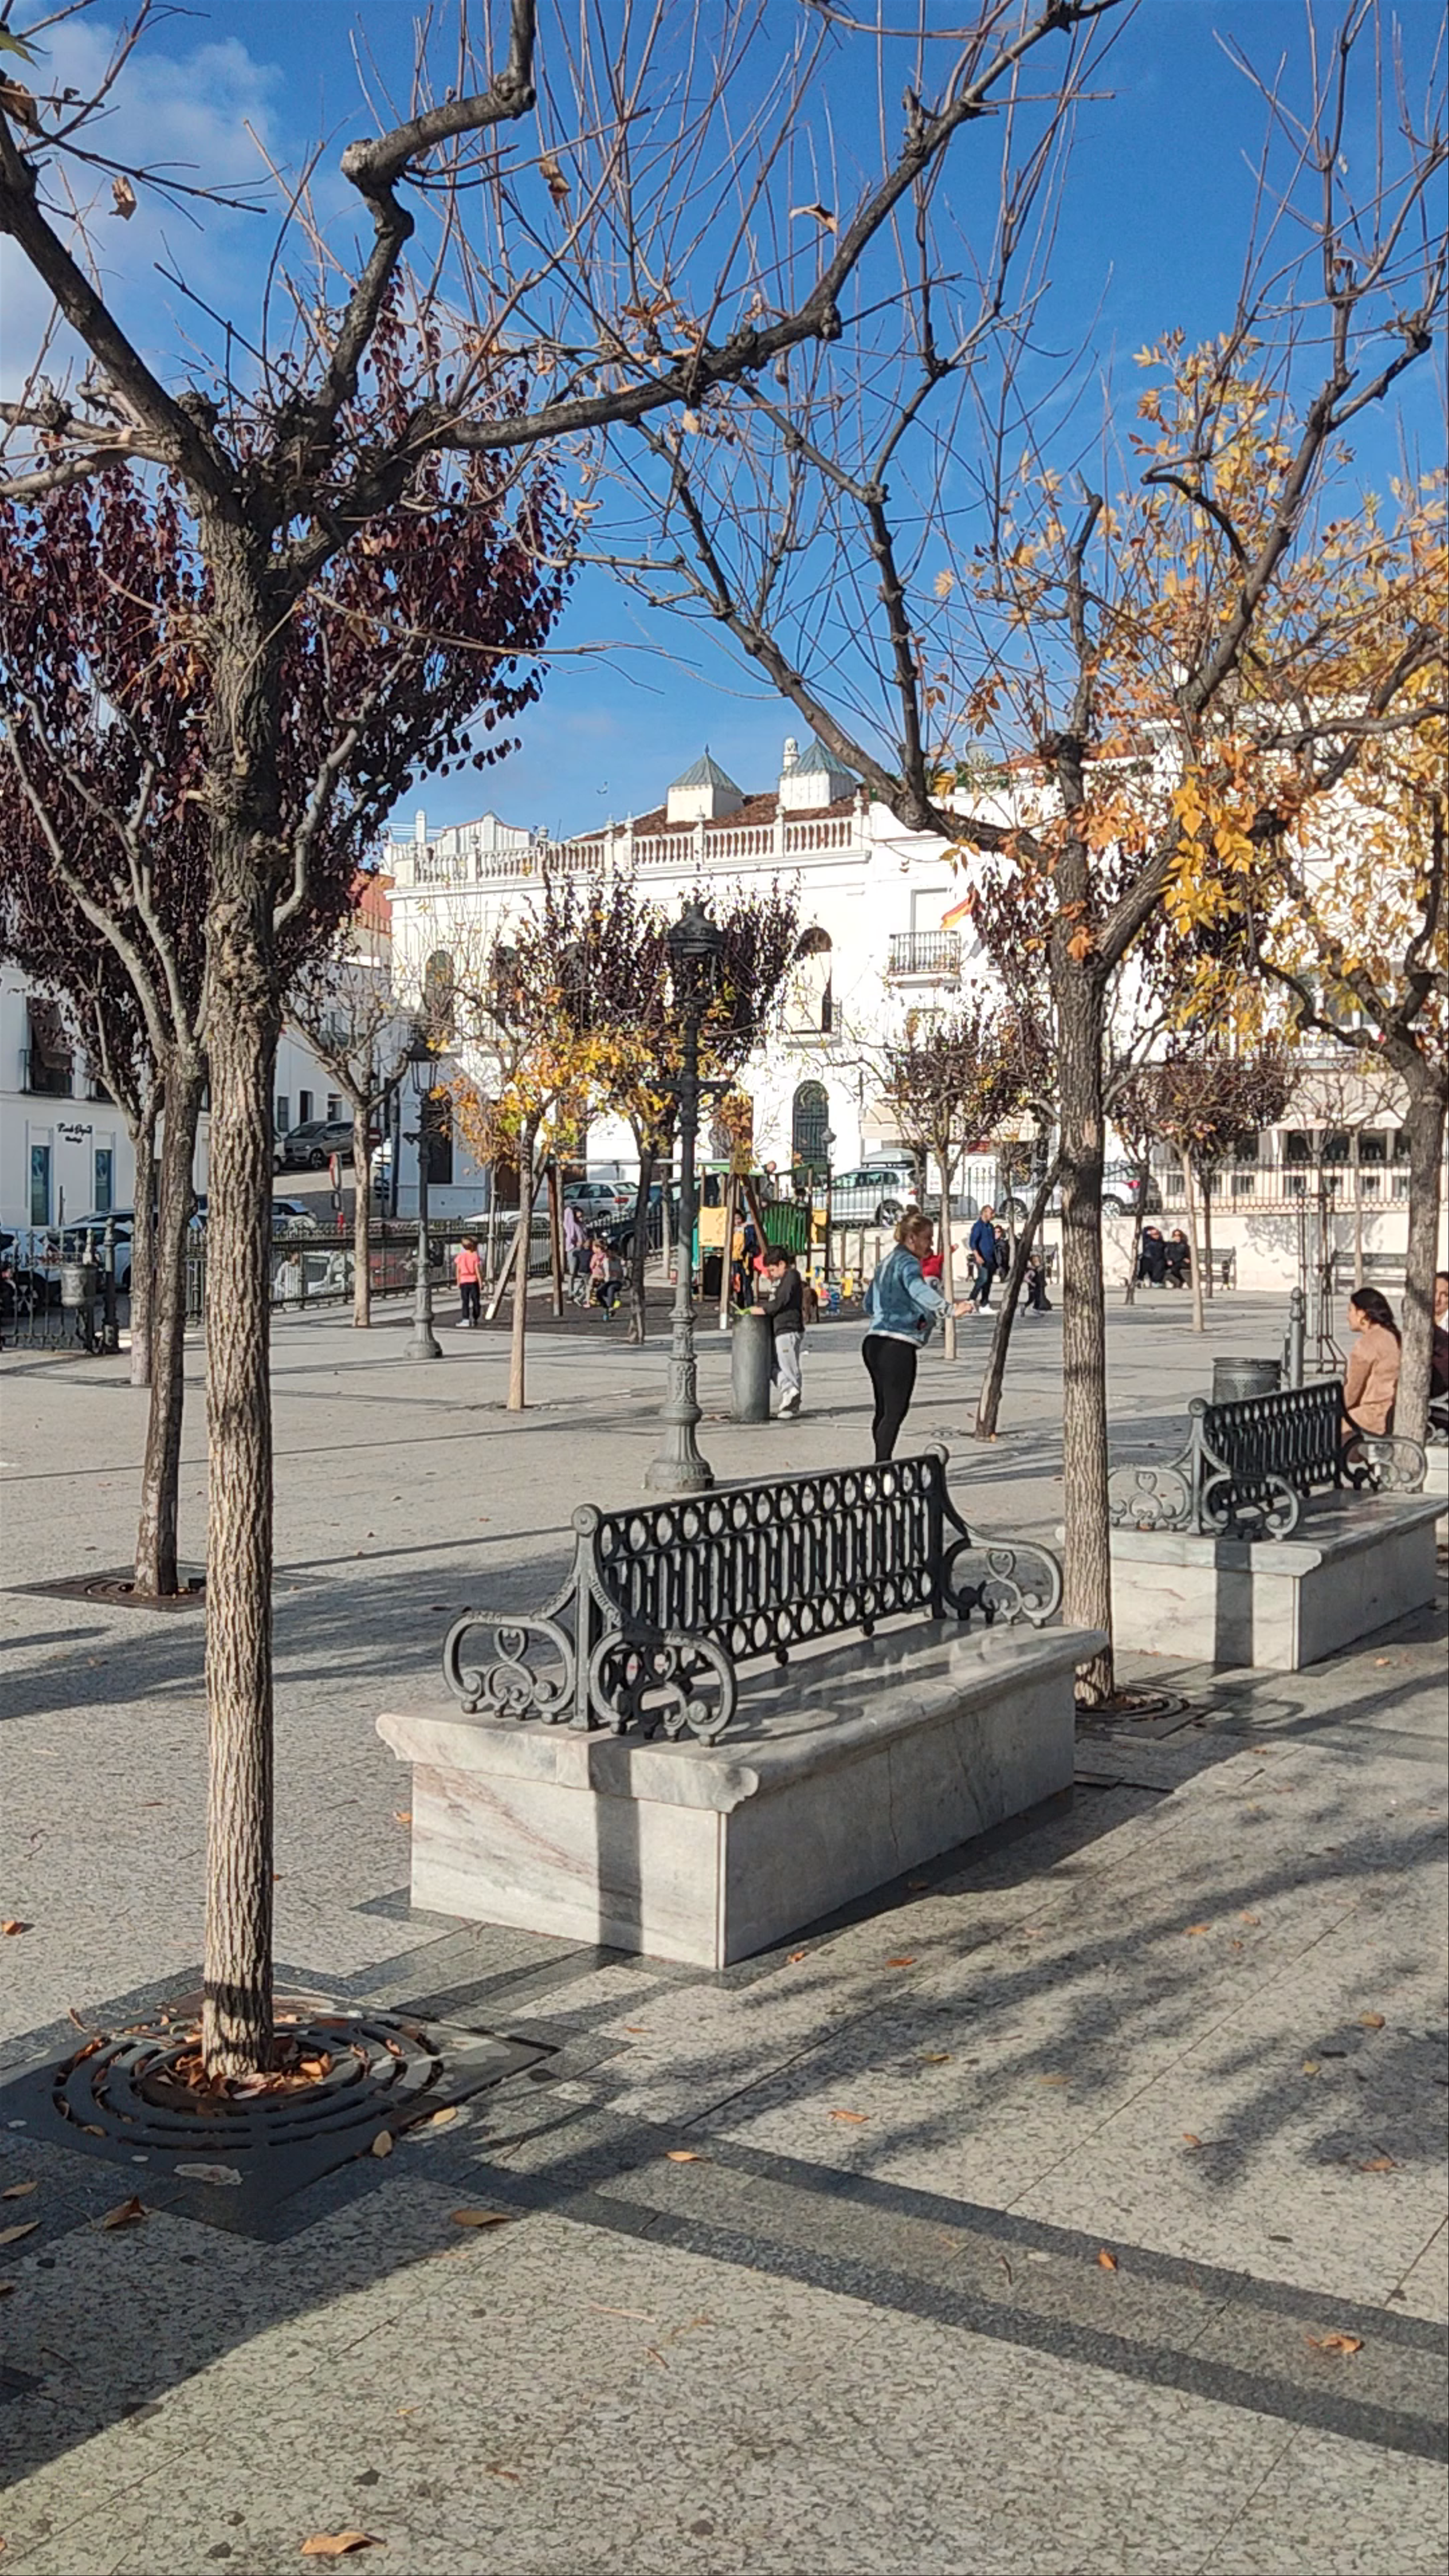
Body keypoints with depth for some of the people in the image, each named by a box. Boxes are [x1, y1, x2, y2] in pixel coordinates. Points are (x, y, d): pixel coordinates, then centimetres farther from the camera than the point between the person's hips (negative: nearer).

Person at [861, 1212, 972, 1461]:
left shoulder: (888, 1261, 23)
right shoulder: (908, 1263, -7)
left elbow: (869, 1303, 31)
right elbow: (919, 1290, -29)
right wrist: (948, 1309, -43)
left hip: (874, 1341, 10)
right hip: (898, 1343, -10)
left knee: (884, 1410, 15)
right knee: (896, 1411, -10)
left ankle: (881, 1466, 20)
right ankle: (882, 1467, -14)